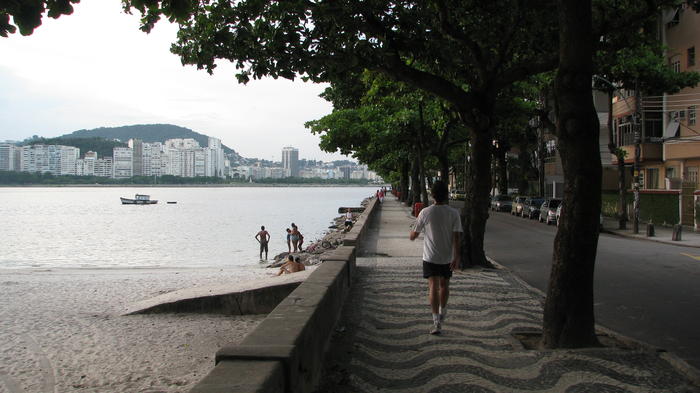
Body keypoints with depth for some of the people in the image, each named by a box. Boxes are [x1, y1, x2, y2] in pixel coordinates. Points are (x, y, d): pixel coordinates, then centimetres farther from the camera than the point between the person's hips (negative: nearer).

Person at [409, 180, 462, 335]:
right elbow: (456, 237, -12)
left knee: (433, 287, -3)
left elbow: (413, 236, 0)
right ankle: (442, 312, 39)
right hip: (447, 257, 2)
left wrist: (411, 234, 23)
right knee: (444, 285, 19)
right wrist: (456, 257, -10)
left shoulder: (425, 212, -8)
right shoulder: (454, 213, -7)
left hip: (430, 257, -2)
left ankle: (436, 321, -13)